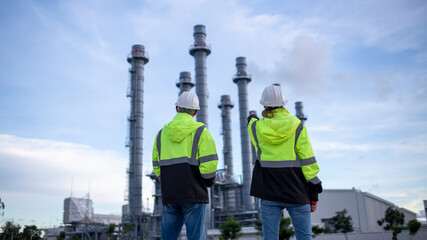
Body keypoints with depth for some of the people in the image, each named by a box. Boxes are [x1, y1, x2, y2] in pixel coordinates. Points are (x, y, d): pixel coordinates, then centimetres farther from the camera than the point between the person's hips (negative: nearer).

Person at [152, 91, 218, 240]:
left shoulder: (162, 133, 12)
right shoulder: (200, 131, -3)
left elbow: (157, 166, 13)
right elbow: (209, 163, -11)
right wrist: (208, 182, 7)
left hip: (169, 195, 4)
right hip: (193, 194, -4)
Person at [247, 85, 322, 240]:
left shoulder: (256, 127, 1)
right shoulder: (297, 125, -3)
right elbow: (307, 160, -4)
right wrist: (314, 193, 2)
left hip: (269, 192, 1)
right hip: (296, 192, -1)